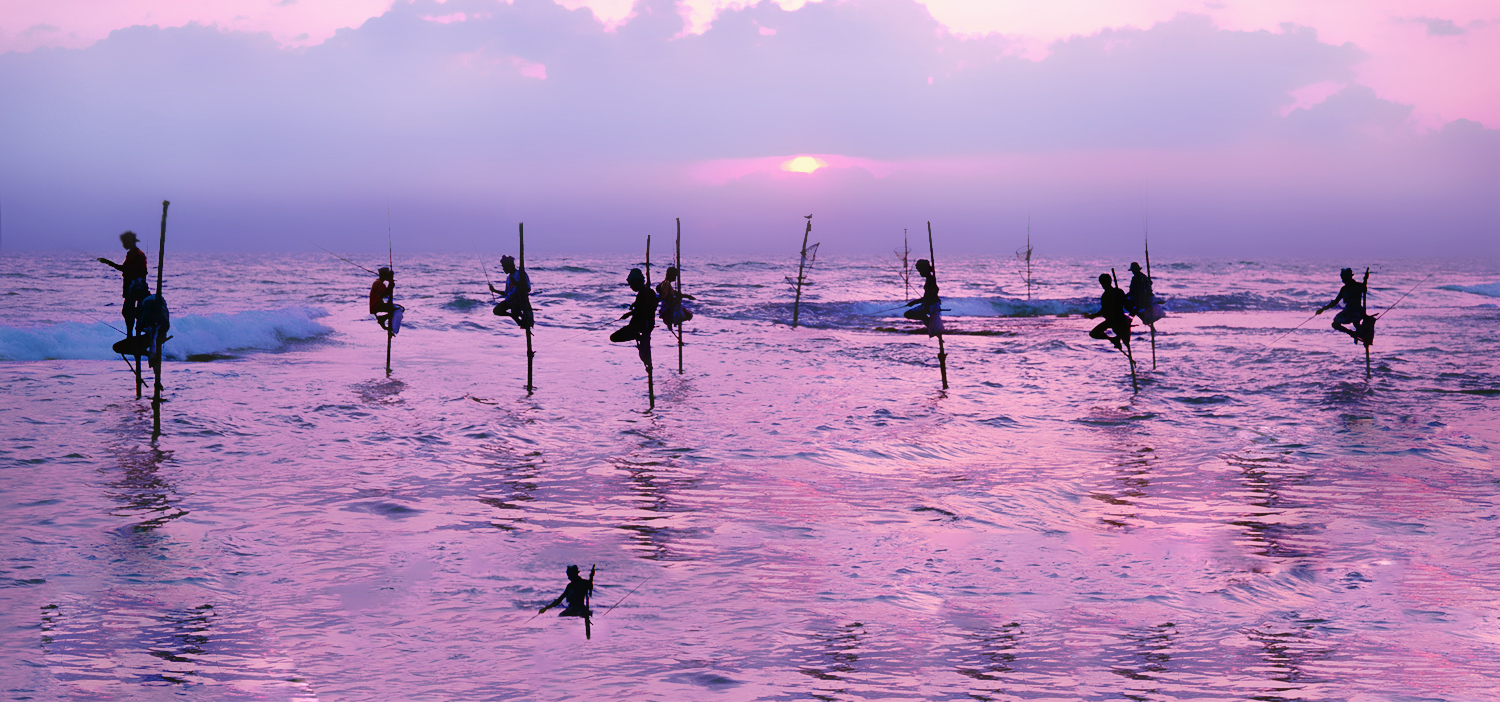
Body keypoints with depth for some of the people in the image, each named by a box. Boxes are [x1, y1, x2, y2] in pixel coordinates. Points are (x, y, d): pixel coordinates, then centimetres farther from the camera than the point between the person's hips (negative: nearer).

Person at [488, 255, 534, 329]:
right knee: (497, 311, -13)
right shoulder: (508, 277, 17)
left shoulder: (521, 274, -5)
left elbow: (528, 289, -15)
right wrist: (495, 290, 19)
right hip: (510, 300, 7)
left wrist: (515, 283, -22)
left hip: (520, 299, -7)